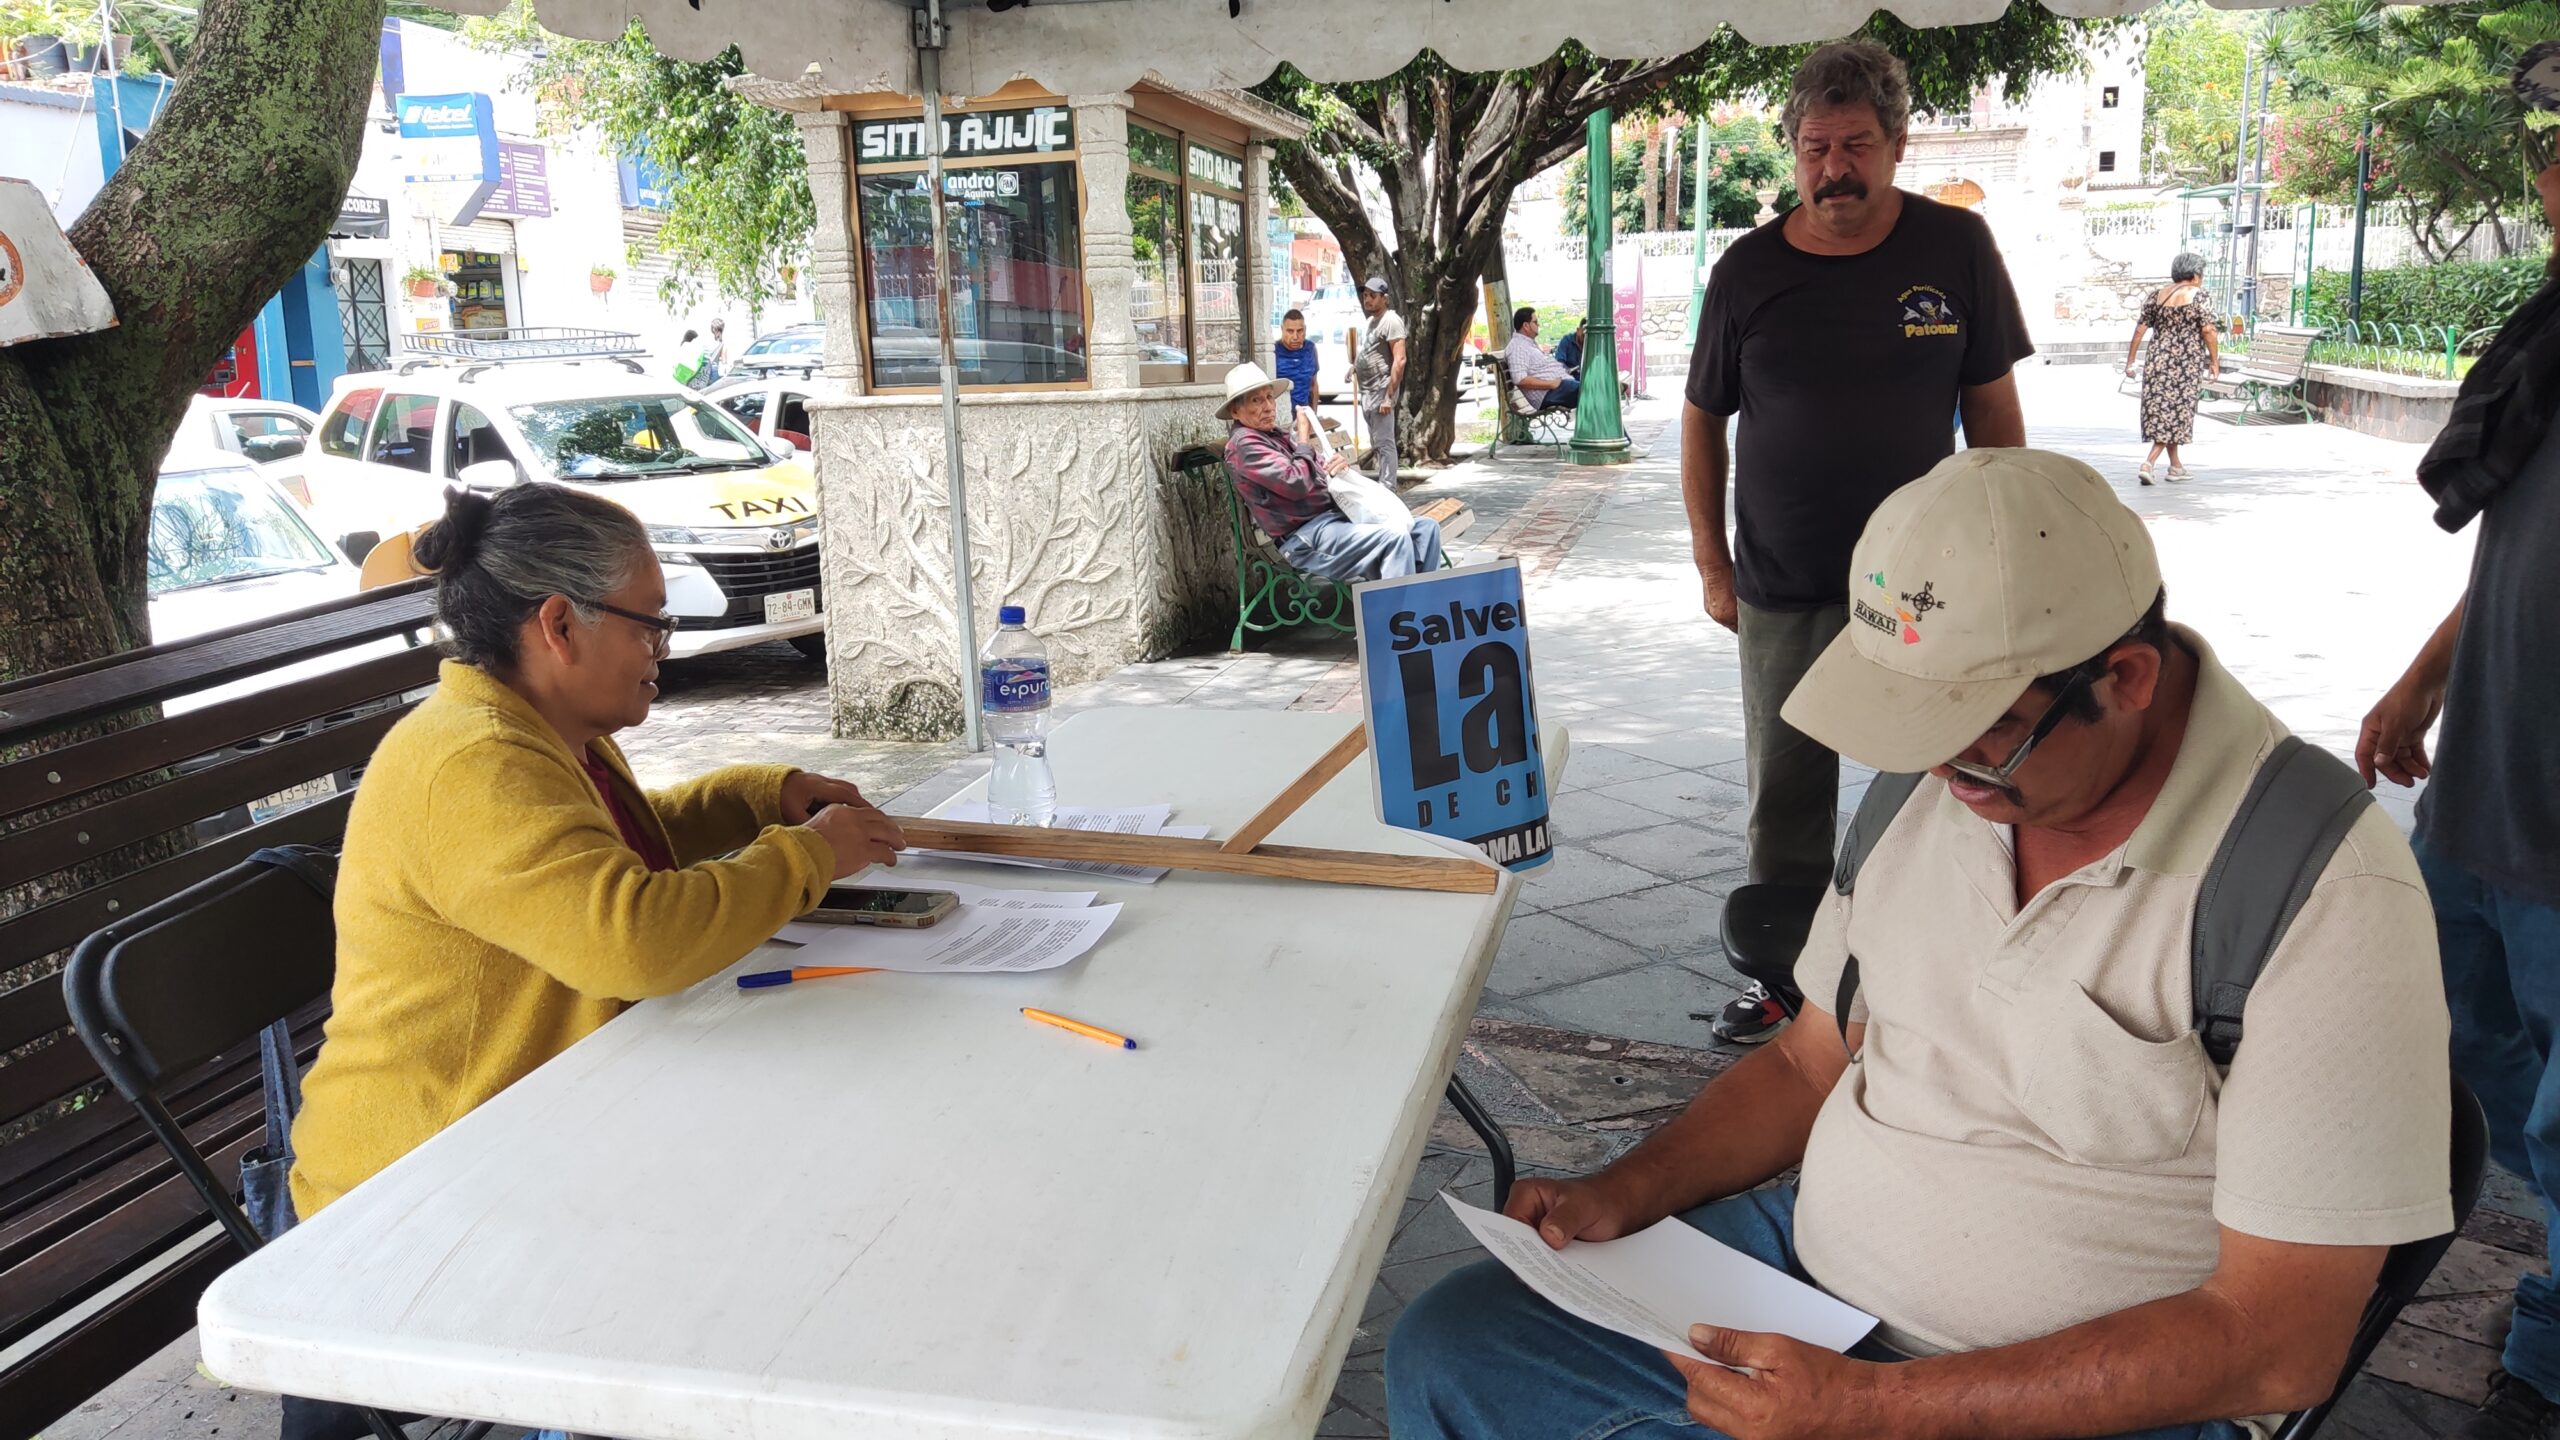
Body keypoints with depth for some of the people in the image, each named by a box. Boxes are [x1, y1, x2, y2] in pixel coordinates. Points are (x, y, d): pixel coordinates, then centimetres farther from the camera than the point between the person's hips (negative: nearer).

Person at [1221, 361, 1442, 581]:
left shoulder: (1277, 436, 20)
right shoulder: (1244, 444, -10)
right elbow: (1297, 483, -21)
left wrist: (1340, 463, -1)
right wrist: (1303, 440, -6)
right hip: (1306, 539, -10)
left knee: (1426, 527, 2)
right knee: (1395, 539, -27)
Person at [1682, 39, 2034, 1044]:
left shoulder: (1955, 248, -2)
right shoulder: (1748, 271, -1)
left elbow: (1992, 407, 3)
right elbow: (1703, 421, 6)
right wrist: (1711, 563, 2)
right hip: (1783, 592, 1)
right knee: (1785, 799, 10)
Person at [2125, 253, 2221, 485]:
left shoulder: (2156, 296, 7)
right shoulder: (2200, 297, -5)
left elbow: (2140, 328, 6)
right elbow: (2208, 331, -11)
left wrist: (2130, 360, 11)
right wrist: (2215, 361, -3)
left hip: (2159, 362, 5)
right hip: (2188, 364, -5)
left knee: (2161, 411, 12)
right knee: (2178, 414, 1)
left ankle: (2176, 465, 21)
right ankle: (2149, 462, -14)